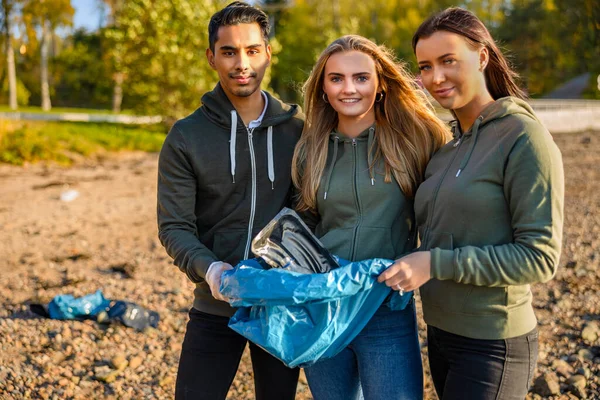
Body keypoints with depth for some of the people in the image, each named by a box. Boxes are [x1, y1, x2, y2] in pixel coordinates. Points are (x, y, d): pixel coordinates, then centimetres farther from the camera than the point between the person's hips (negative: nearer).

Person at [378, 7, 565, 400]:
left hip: (491, 347, -7)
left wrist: (436, 264, -22)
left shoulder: (524, 137, -15)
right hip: (441, 333, 7)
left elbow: (540, 257, -19)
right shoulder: (447, 143, 6)